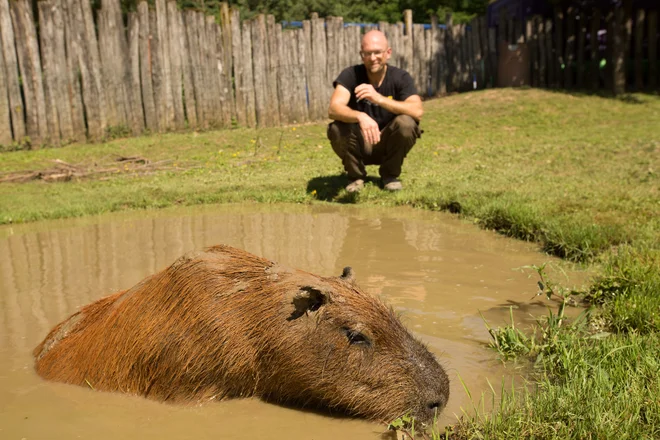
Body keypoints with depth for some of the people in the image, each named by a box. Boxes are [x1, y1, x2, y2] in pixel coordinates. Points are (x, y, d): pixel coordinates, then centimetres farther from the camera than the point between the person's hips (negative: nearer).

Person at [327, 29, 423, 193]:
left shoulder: (401, 77, -13)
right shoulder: (350, 75, -14)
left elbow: (418, 112, -30)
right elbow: (333, 109, -30)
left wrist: (379, 98, -42)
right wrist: (361, 116, -51)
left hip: (387, 144, 0)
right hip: (359, 145, 0)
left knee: (406, 123, -29)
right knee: (336, 129, -30)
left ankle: (390, 175, -2)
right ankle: (356, 176, 0)